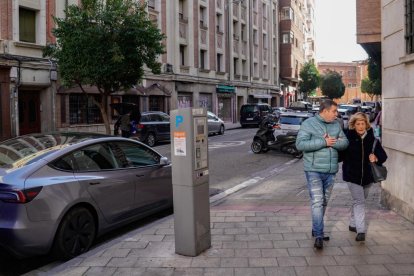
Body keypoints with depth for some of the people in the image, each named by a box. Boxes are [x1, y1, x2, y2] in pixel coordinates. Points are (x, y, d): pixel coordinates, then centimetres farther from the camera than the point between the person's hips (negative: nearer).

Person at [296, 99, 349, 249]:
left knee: (324, 202, 14)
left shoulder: (336, 125, 11)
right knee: (317, 202, -11)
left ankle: (316, 230, 28)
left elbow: (345, 142, 9)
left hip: (331, 171, 6)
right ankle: (318, 236, -8)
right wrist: (324, 142, -20)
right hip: (314, 170, -6)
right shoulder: (308, 124, -8)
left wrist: (333, 142, -13)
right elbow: (300, 144, -18)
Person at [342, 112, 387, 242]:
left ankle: (353, 224, 36)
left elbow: (383, 155, -2)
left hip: (367, 176, 4)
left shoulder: (372, 139, -2)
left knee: (360, 200, 18)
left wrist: (376, 158, -22)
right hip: (353, 176, -4)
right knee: (359, 202, -11)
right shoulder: (348, 138, -10)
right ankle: (361, 231, -13)